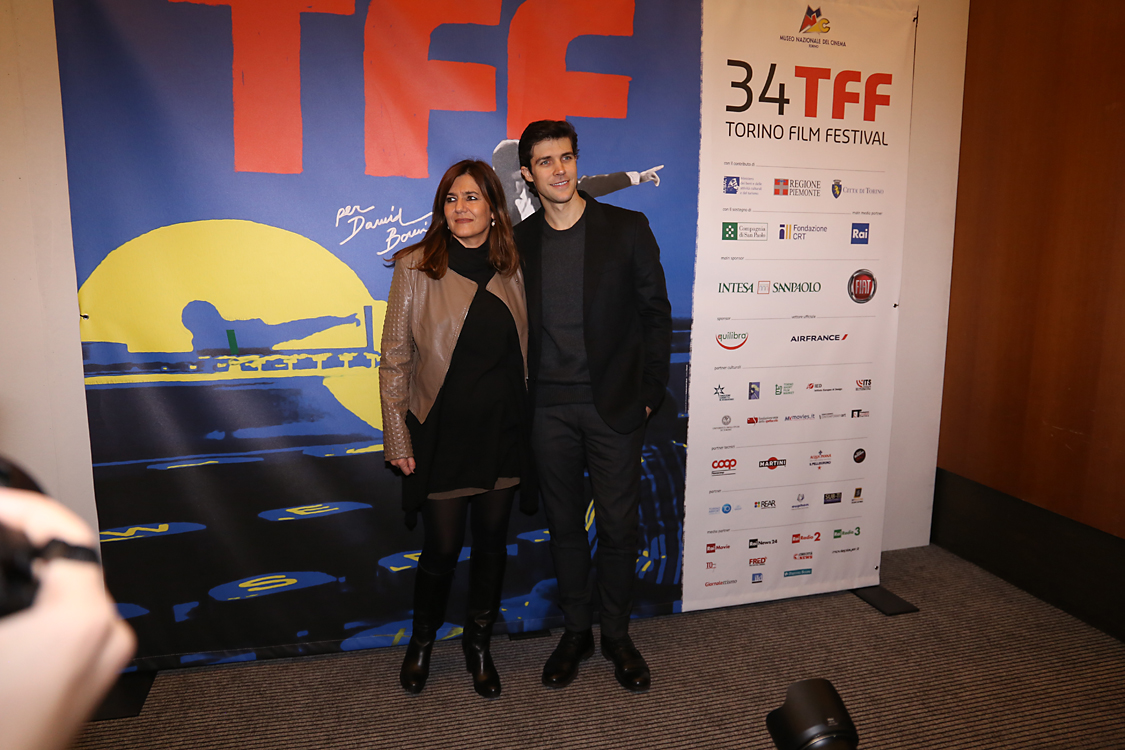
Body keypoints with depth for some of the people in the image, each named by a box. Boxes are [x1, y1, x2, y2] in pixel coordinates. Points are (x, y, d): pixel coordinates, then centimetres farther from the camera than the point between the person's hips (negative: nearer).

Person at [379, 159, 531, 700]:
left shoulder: (512, 268, 4)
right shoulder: (416, 267, -6)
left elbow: (523, 350, 11)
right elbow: (395, 357, -5)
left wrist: (530, 423, 8)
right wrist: (398, 440, -7)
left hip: (502, 431, 3)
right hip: (441, 432, -3)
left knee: (492, 541, 13)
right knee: (442, 547, 5)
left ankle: (478, 643, 35)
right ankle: (421, 641, 34)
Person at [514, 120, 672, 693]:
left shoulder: (627, 229, -1)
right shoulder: (519, 241, 5)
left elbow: (656, 312, 0)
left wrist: (649, 394, -4)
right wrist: (520, 398, 3)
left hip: (613, 405, -2)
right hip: (548, 409, 2)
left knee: (617, 526, 6)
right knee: (563, 524, 12)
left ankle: (617, 635, 27)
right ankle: (575, 632, 30)